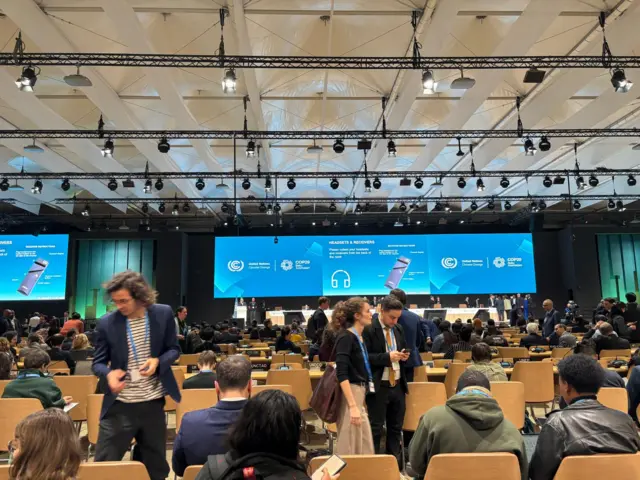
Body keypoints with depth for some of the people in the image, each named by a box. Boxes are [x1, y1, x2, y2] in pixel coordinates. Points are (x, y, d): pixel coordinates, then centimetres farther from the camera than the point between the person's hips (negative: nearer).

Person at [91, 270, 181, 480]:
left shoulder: (164, 314, -5)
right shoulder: (107, 322, -7)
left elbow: (174, 349, 4)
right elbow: (98, 362, 2)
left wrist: (158, 361, -17)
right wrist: (109, 373, -21)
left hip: (153, 403, 1)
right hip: (120, 406, -1)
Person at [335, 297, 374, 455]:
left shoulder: (359, 337, 9)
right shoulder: (346, 337, -16)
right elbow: (342, 375, -23)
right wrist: (352, 406, -26)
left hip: (360, 393, 9)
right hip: (350, 393, -9)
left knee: (364, 447, 15)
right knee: (350, 448, 3)